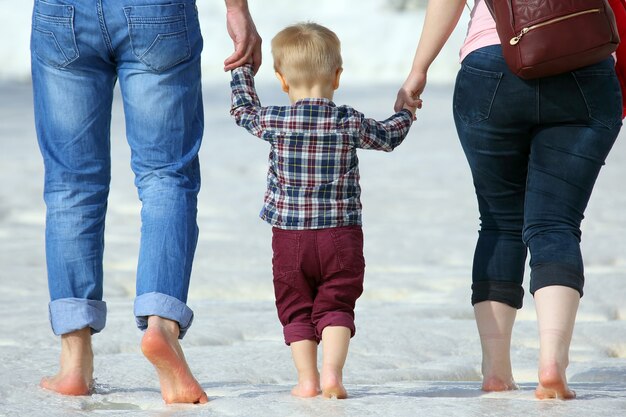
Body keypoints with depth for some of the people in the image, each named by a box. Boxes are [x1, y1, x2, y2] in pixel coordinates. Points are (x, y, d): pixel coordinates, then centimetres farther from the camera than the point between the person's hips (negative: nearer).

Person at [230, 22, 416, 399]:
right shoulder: (350, 123, -4)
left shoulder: (273, 122, -4)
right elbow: (388, 137, 15)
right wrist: (406, 114, 36)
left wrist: (243, 71, 35)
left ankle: (308, 379, 7)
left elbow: (244, 109, 18)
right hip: (341, 236, 0)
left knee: (296, 309, 10)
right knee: (335, 307, 4)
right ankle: (332, 373, -12)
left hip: (289, 237, 0)